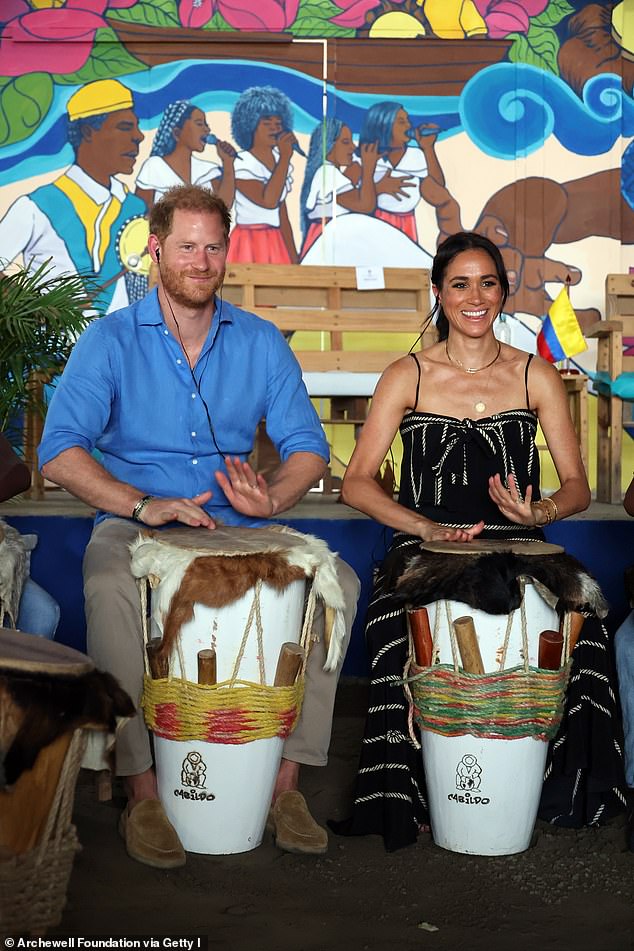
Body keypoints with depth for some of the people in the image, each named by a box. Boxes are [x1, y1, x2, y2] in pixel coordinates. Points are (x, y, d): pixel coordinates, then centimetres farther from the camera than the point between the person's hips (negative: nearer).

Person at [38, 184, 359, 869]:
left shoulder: (260, 342, 10)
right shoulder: (110, 340, 1)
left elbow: (307, 445, 7)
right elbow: (59, 451, -8)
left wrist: (273, 497, -16)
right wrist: (141, 505, -23)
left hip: (242, 529, 3)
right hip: (133, 525, -2)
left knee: (337, 582, -23)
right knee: (109, 588, -37)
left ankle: (286, 780, -16)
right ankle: (142, 792, -25)